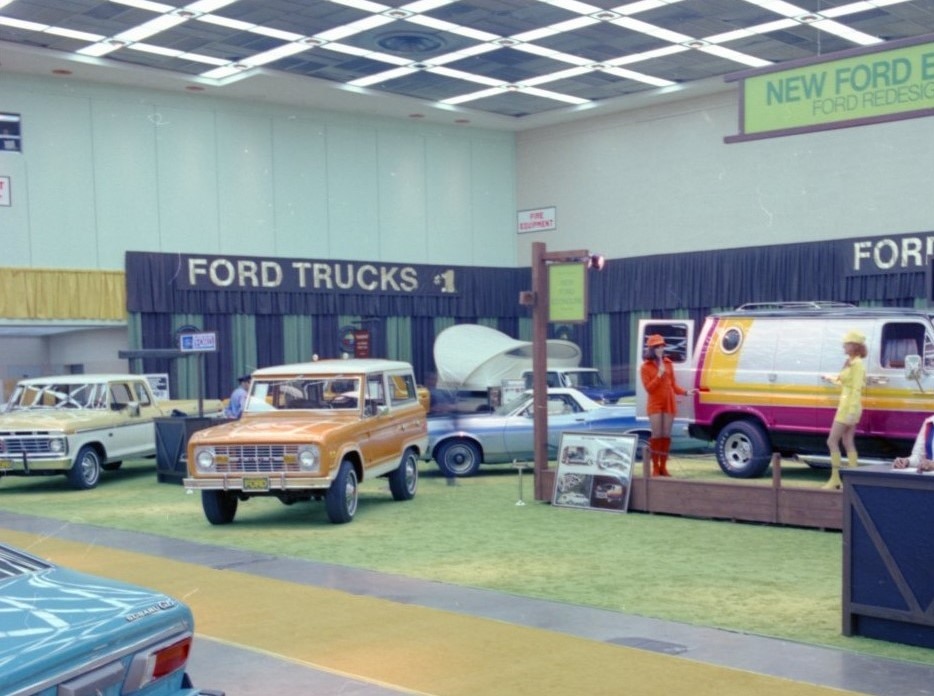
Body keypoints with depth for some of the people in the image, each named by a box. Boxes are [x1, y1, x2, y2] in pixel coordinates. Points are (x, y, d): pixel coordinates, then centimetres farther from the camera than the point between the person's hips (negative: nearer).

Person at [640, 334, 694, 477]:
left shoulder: (668, 363, 10)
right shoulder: (646, 367, -2)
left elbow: (673, 385, 14)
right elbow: (649, 388, -8)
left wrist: (686, 392, 0)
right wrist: (660, 374, -16)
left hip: (669, 403, 4)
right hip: (655, 404, -4)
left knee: (666, 435, 3)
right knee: (657, 435, -8)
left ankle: (663, 467, 10)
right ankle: (655, 467, 1)